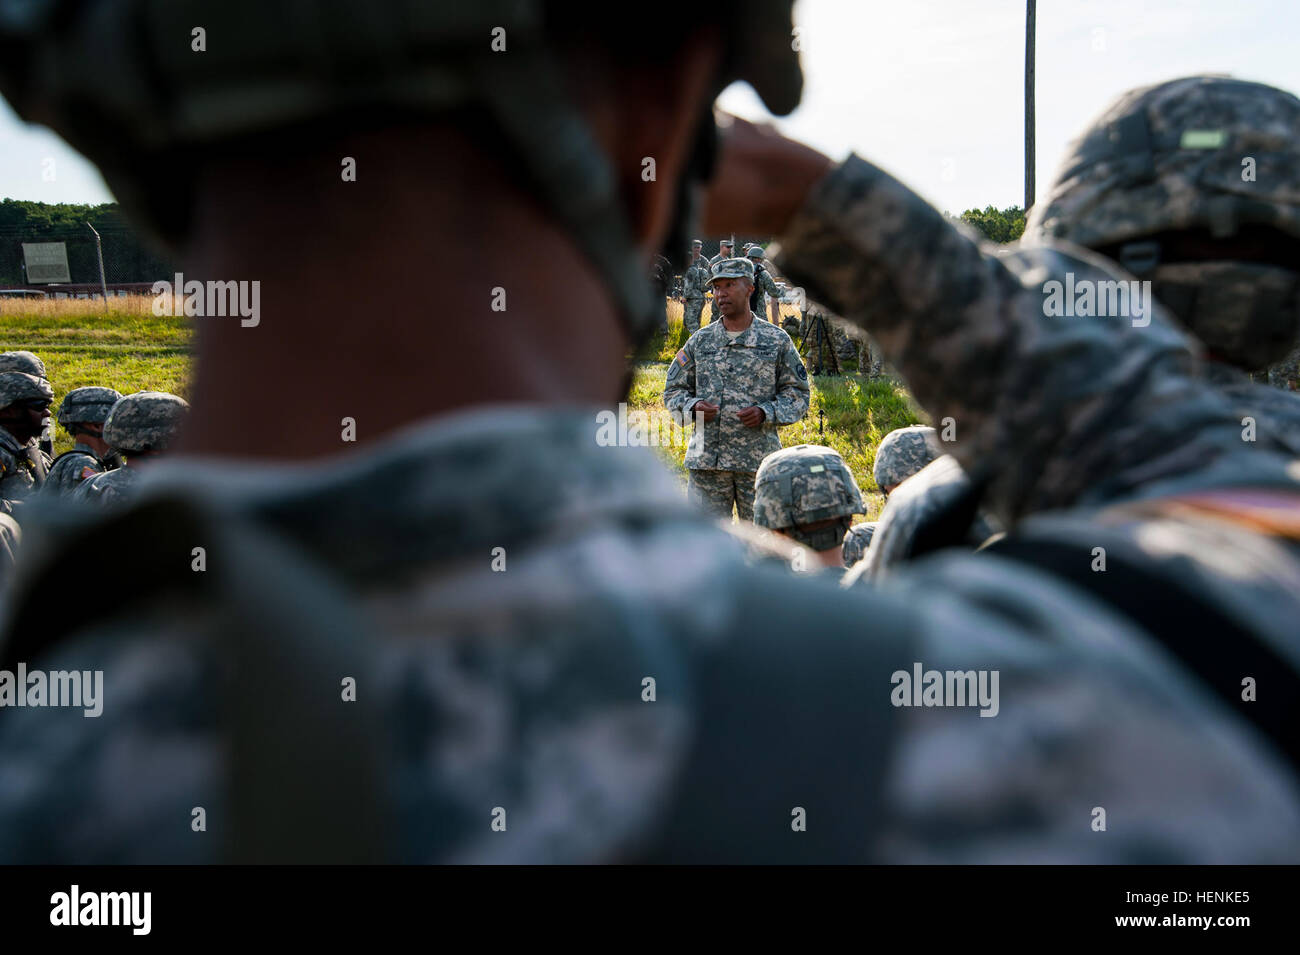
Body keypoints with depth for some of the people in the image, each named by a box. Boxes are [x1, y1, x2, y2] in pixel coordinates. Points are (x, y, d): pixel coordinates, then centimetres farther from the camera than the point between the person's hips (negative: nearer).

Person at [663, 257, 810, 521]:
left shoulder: (777, 340, 5)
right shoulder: (699, 342, 10)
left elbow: (797, 393, 6)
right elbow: (673, 389, 14)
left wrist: (765, 413, -12)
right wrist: (693, 407, -7)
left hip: (759, 461, -1)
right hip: (706, 459, 1)